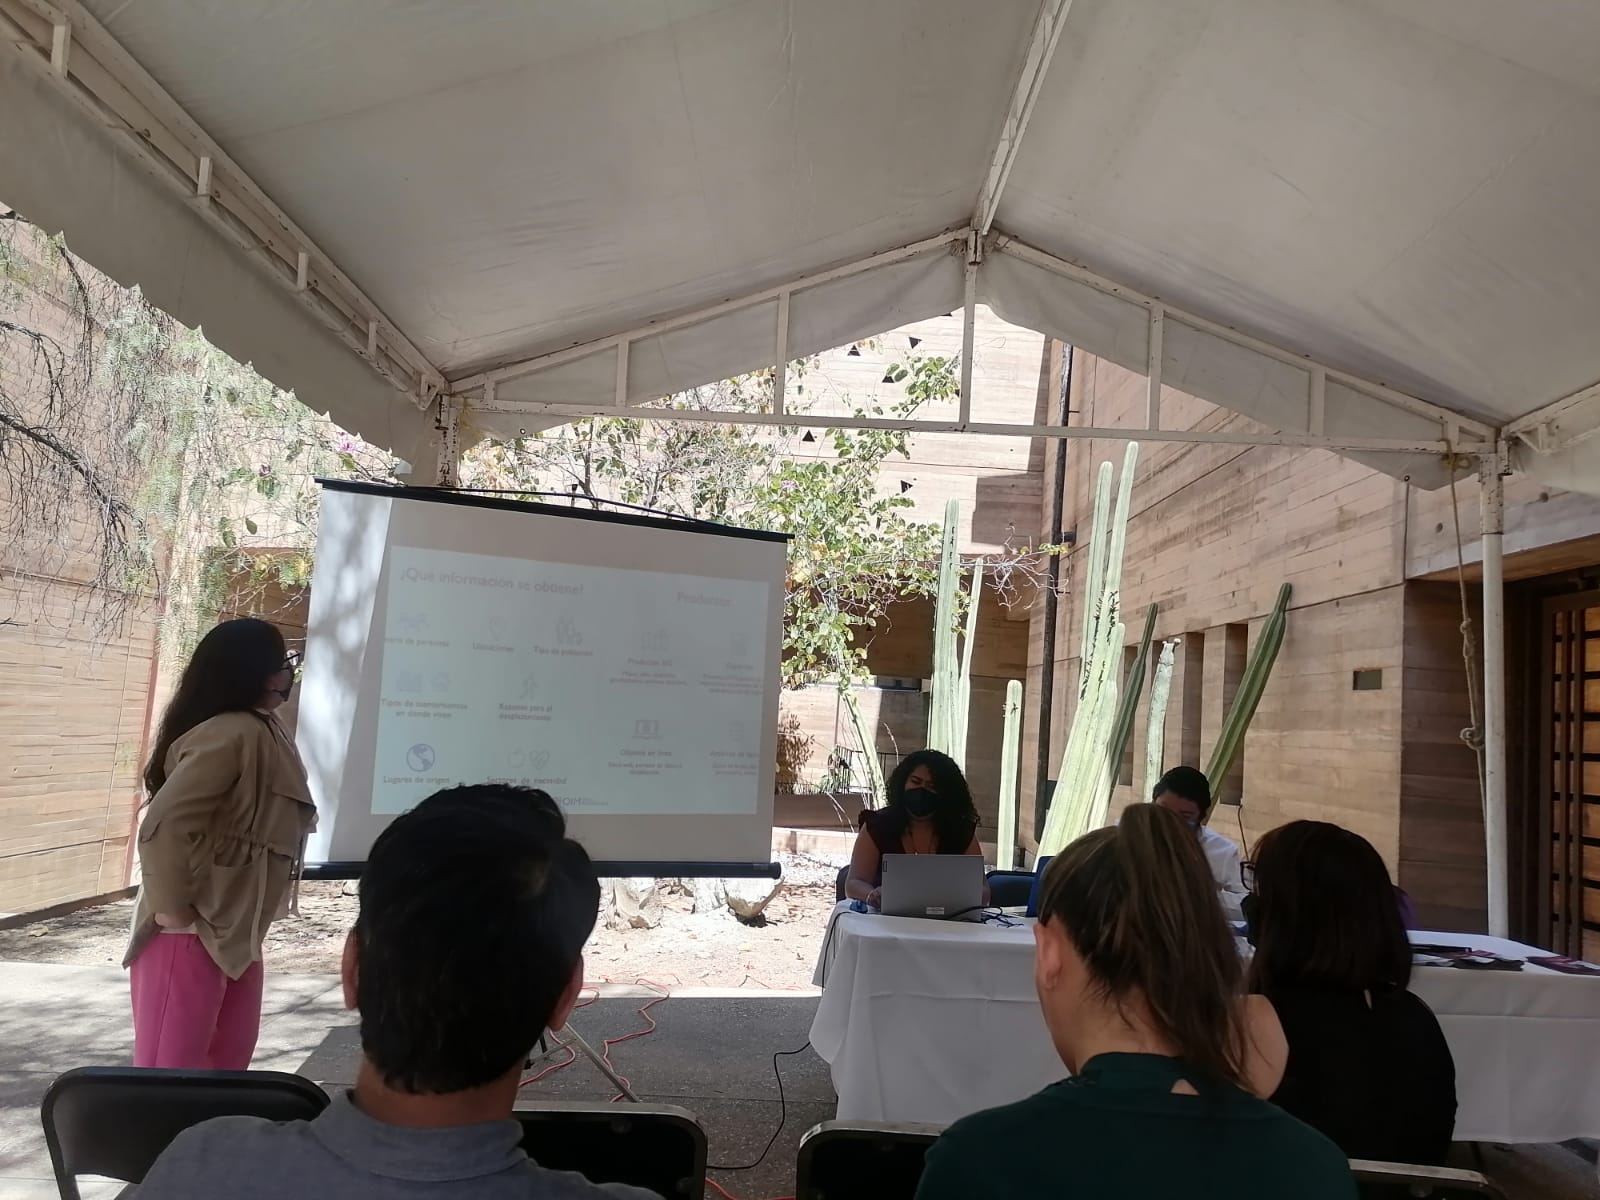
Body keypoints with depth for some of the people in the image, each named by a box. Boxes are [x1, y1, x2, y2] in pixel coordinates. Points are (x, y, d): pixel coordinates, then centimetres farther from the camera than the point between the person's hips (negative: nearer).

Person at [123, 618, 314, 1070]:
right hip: (191, 933, -10)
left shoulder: (259, 730, 8)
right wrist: (173, 910, -22)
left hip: (234, 930, 10)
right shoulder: (230, 735, -23)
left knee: (231, 1056, 19)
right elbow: (163, 824, -30)